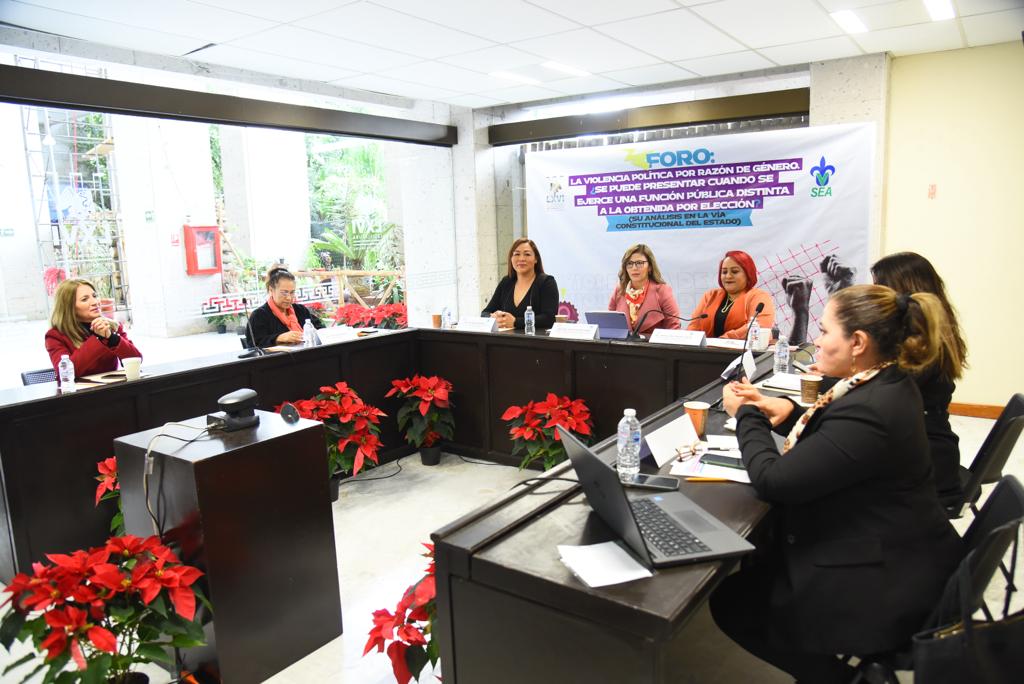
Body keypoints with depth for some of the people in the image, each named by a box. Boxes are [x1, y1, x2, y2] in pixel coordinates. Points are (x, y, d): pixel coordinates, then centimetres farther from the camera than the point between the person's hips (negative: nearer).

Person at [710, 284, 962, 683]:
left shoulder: (866, 412, -32)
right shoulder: (886, 385, 1)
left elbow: (773, 482, -26)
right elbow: (826, 442, 15)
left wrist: (745, 415, -11)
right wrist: (791, 415, -2)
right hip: (887, 551, 10)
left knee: (732, 604, 5)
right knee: (742, 574, 18)